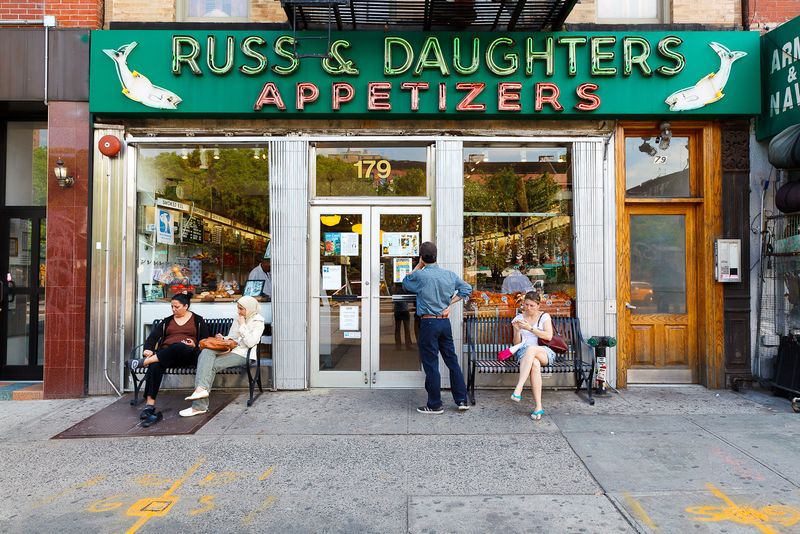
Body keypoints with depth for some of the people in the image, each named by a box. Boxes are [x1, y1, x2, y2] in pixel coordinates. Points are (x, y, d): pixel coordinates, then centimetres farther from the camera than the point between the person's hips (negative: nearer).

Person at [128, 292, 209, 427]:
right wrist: (148, 349, -9)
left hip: (187, 354, -3)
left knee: (177, 347, -39)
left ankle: (143, 362, -33)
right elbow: (153, 336, 12)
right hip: (165, 355, 3)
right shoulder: (167, 321, 24)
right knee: (155, 365, -33)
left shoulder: (198, 320, 15)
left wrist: (195, 345, -12)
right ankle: (150, 406, -42)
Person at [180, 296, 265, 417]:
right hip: (229, 349, 7)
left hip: (242, 354, -7)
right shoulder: (238, 318, 20)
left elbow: (250, 343, -14)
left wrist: (242, 325, -10)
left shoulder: (258, 321, -2)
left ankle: (199, 406, -25)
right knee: (206, 352, -24)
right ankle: (202, 389, -35)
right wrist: (223, 339, 3)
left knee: (211, 365, -25)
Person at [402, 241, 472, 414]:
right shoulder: (449, 274, 3)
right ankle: (462, 400, 20)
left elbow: (405, 284, 7)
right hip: (445, 322, 5)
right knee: (452, 361, 14)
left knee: (431, 365, 3)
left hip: (428, 323, -5)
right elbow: (467, 288, 14)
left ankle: (435, 405, 12)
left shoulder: (420, 275, -12)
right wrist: (450, 302, 9)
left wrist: (418, 266, 9)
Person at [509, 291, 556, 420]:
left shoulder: (544, 316, 10)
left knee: (531, 349, -39)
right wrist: (517, 330, -8)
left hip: (544, 353, -1)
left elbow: (549, 336, -6)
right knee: (535, 364, -37)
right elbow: (516, 344, 11)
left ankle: (518, 389, -47)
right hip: (523, 353, 1)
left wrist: (530, 328, -12)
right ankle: (538, 406, -39)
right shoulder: (518, 318, 15)